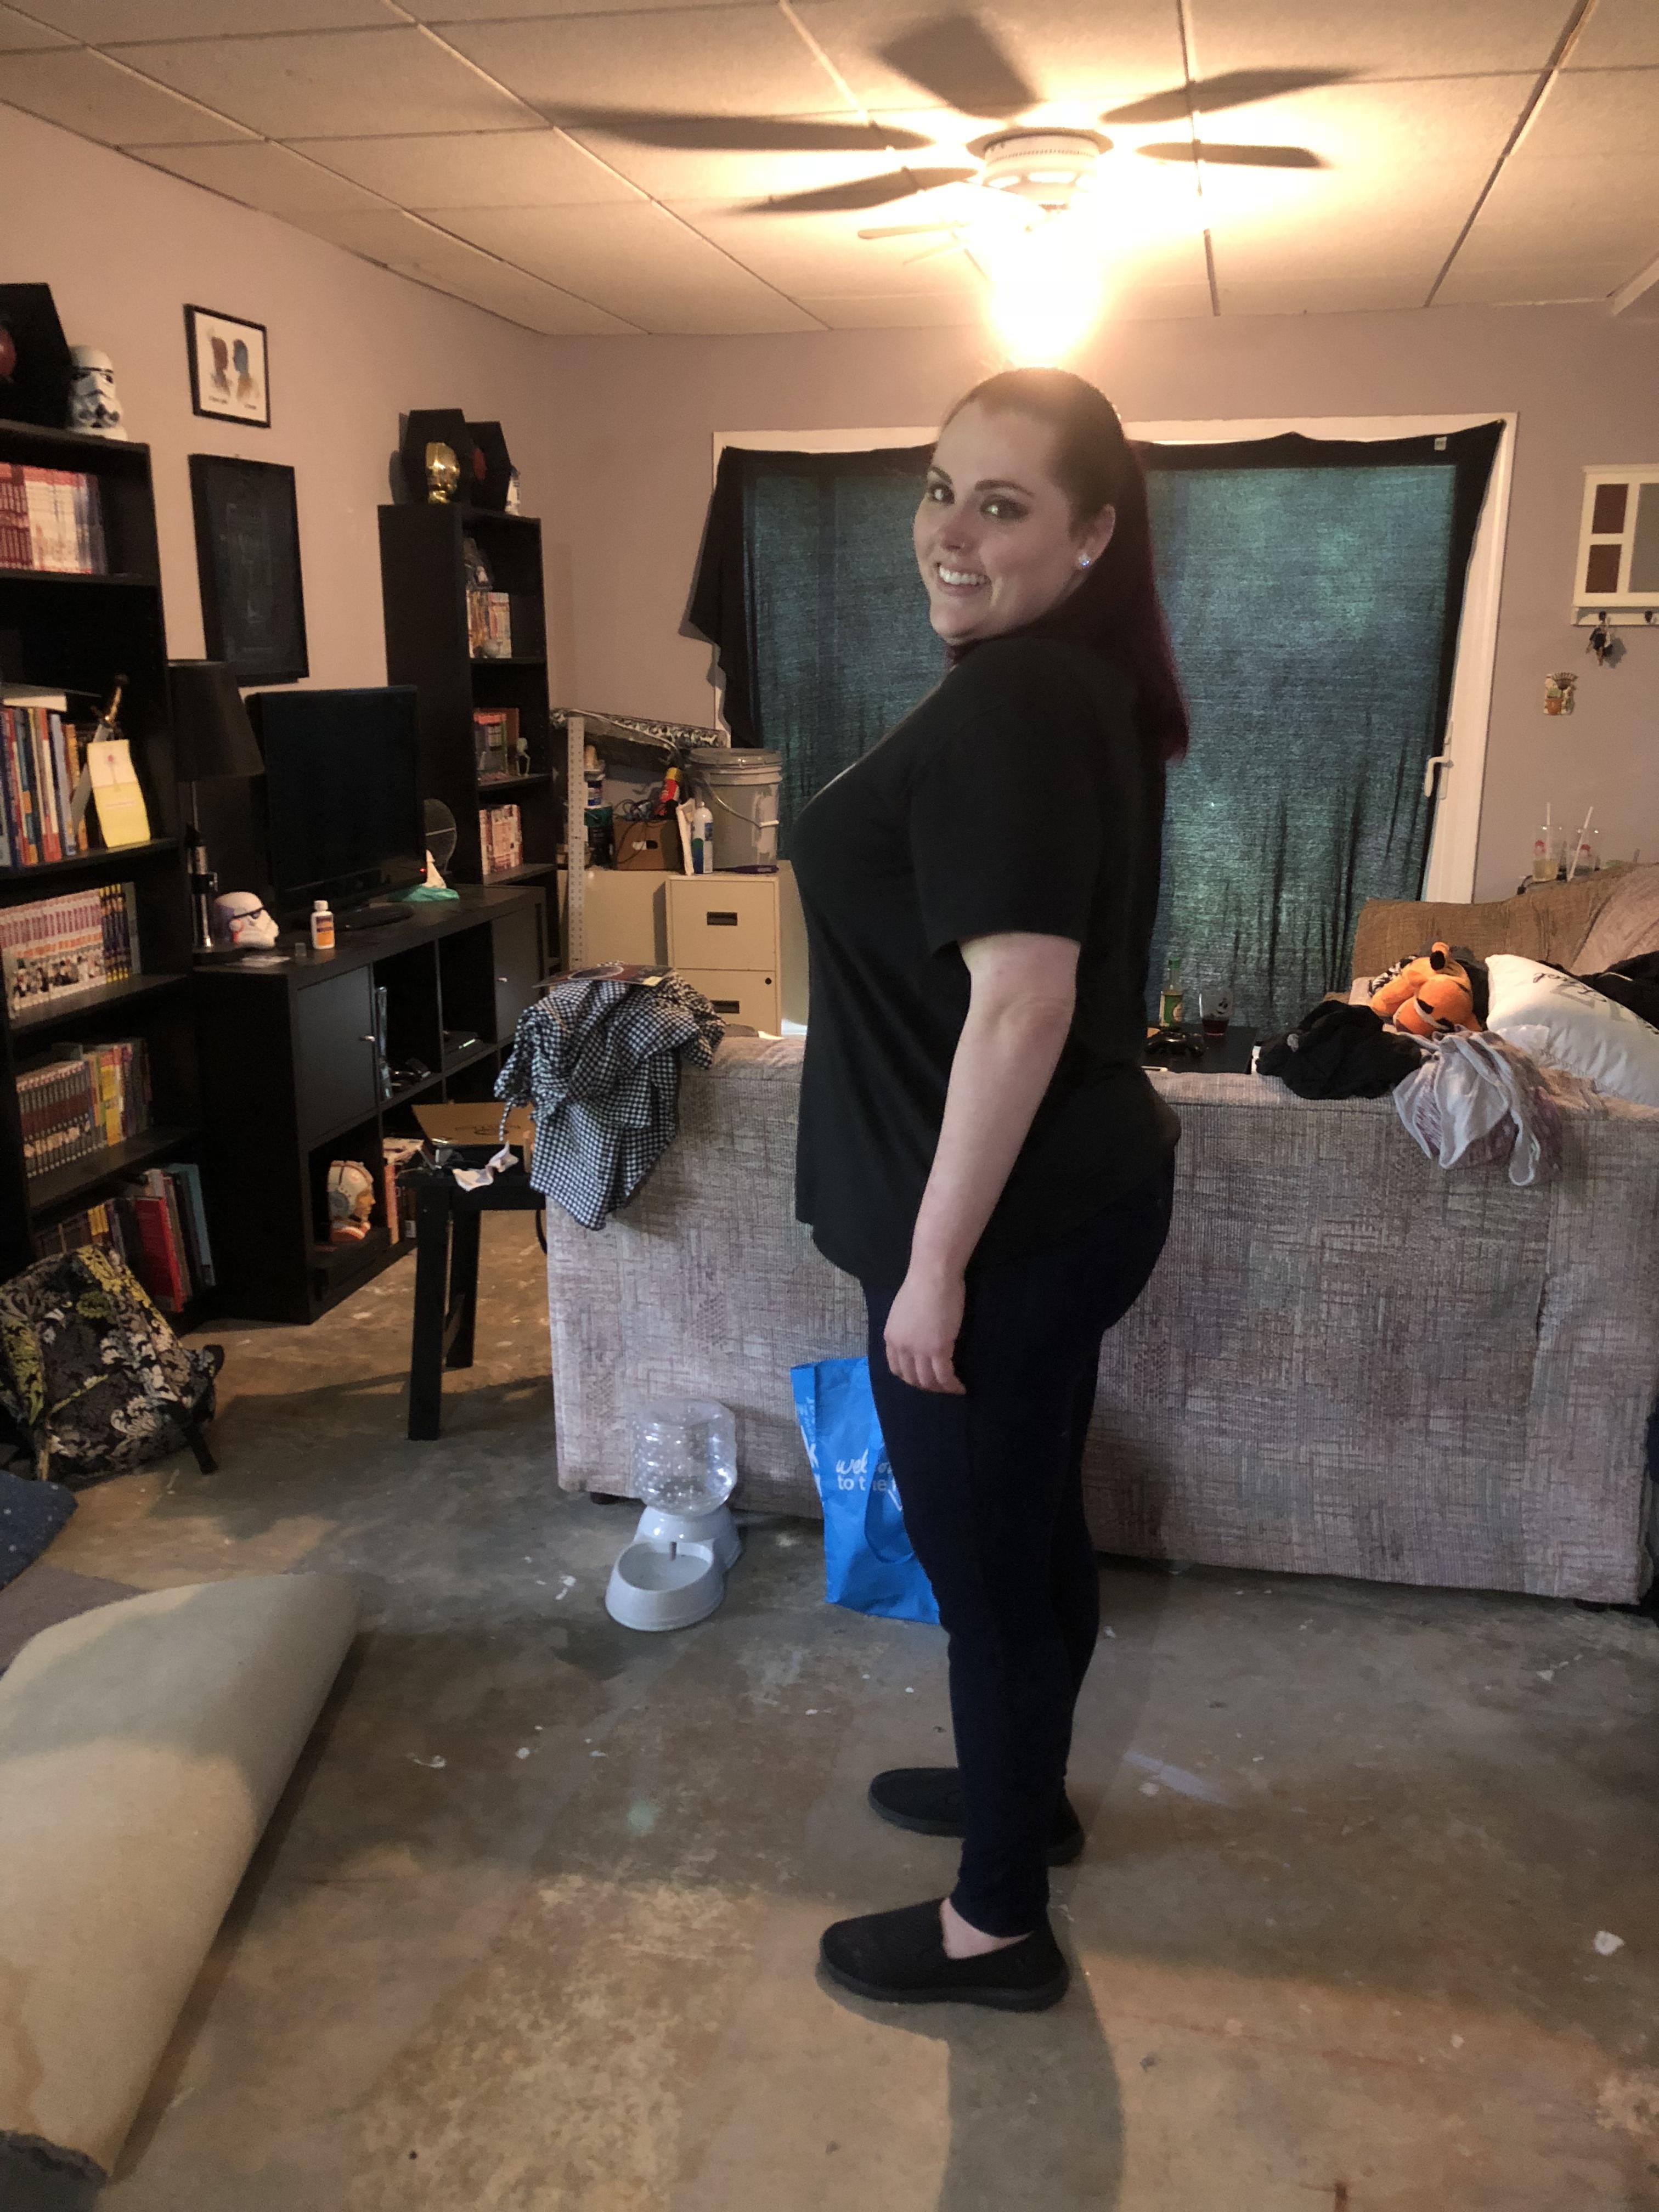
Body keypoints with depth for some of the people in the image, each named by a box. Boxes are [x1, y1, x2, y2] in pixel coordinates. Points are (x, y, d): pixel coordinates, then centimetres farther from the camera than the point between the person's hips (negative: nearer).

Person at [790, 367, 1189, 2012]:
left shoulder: (1004, 708, -21)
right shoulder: (1089, 694, 10)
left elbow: (1019, 999, -27)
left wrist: (935, 1259, -22)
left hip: (1005, 1220, -10)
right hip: (1080, 1190, 10)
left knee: (984, 1554, 6)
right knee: (1032, 1523, 24)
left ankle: (997, 1925, 26)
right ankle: (1023, 1787, 46)